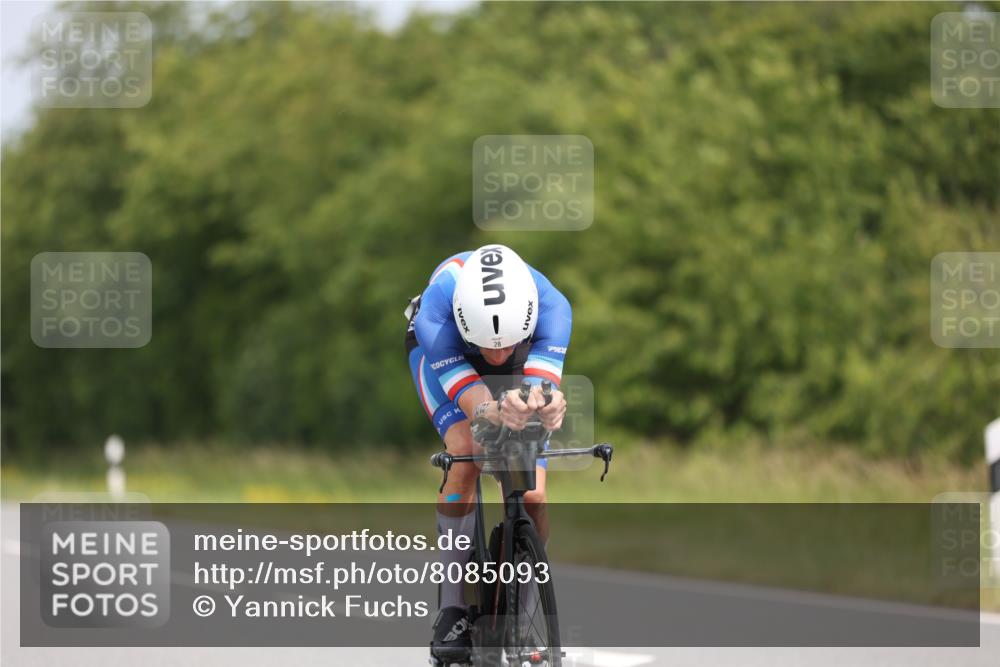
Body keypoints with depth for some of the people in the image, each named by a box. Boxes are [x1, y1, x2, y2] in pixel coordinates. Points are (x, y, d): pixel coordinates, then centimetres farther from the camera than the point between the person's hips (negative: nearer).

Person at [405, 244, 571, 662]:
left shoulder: (551, 307, -40)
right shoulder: (434, 314, -43)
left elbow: (542, 387, -49)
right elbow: (471, 400, -48)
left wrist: (548, 407, -74)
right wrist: (498, 412, -71)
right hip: (442, 350, -1)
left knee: (532, 498, -14)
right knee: (465, 455, -29)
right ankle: (452, 607, -21)